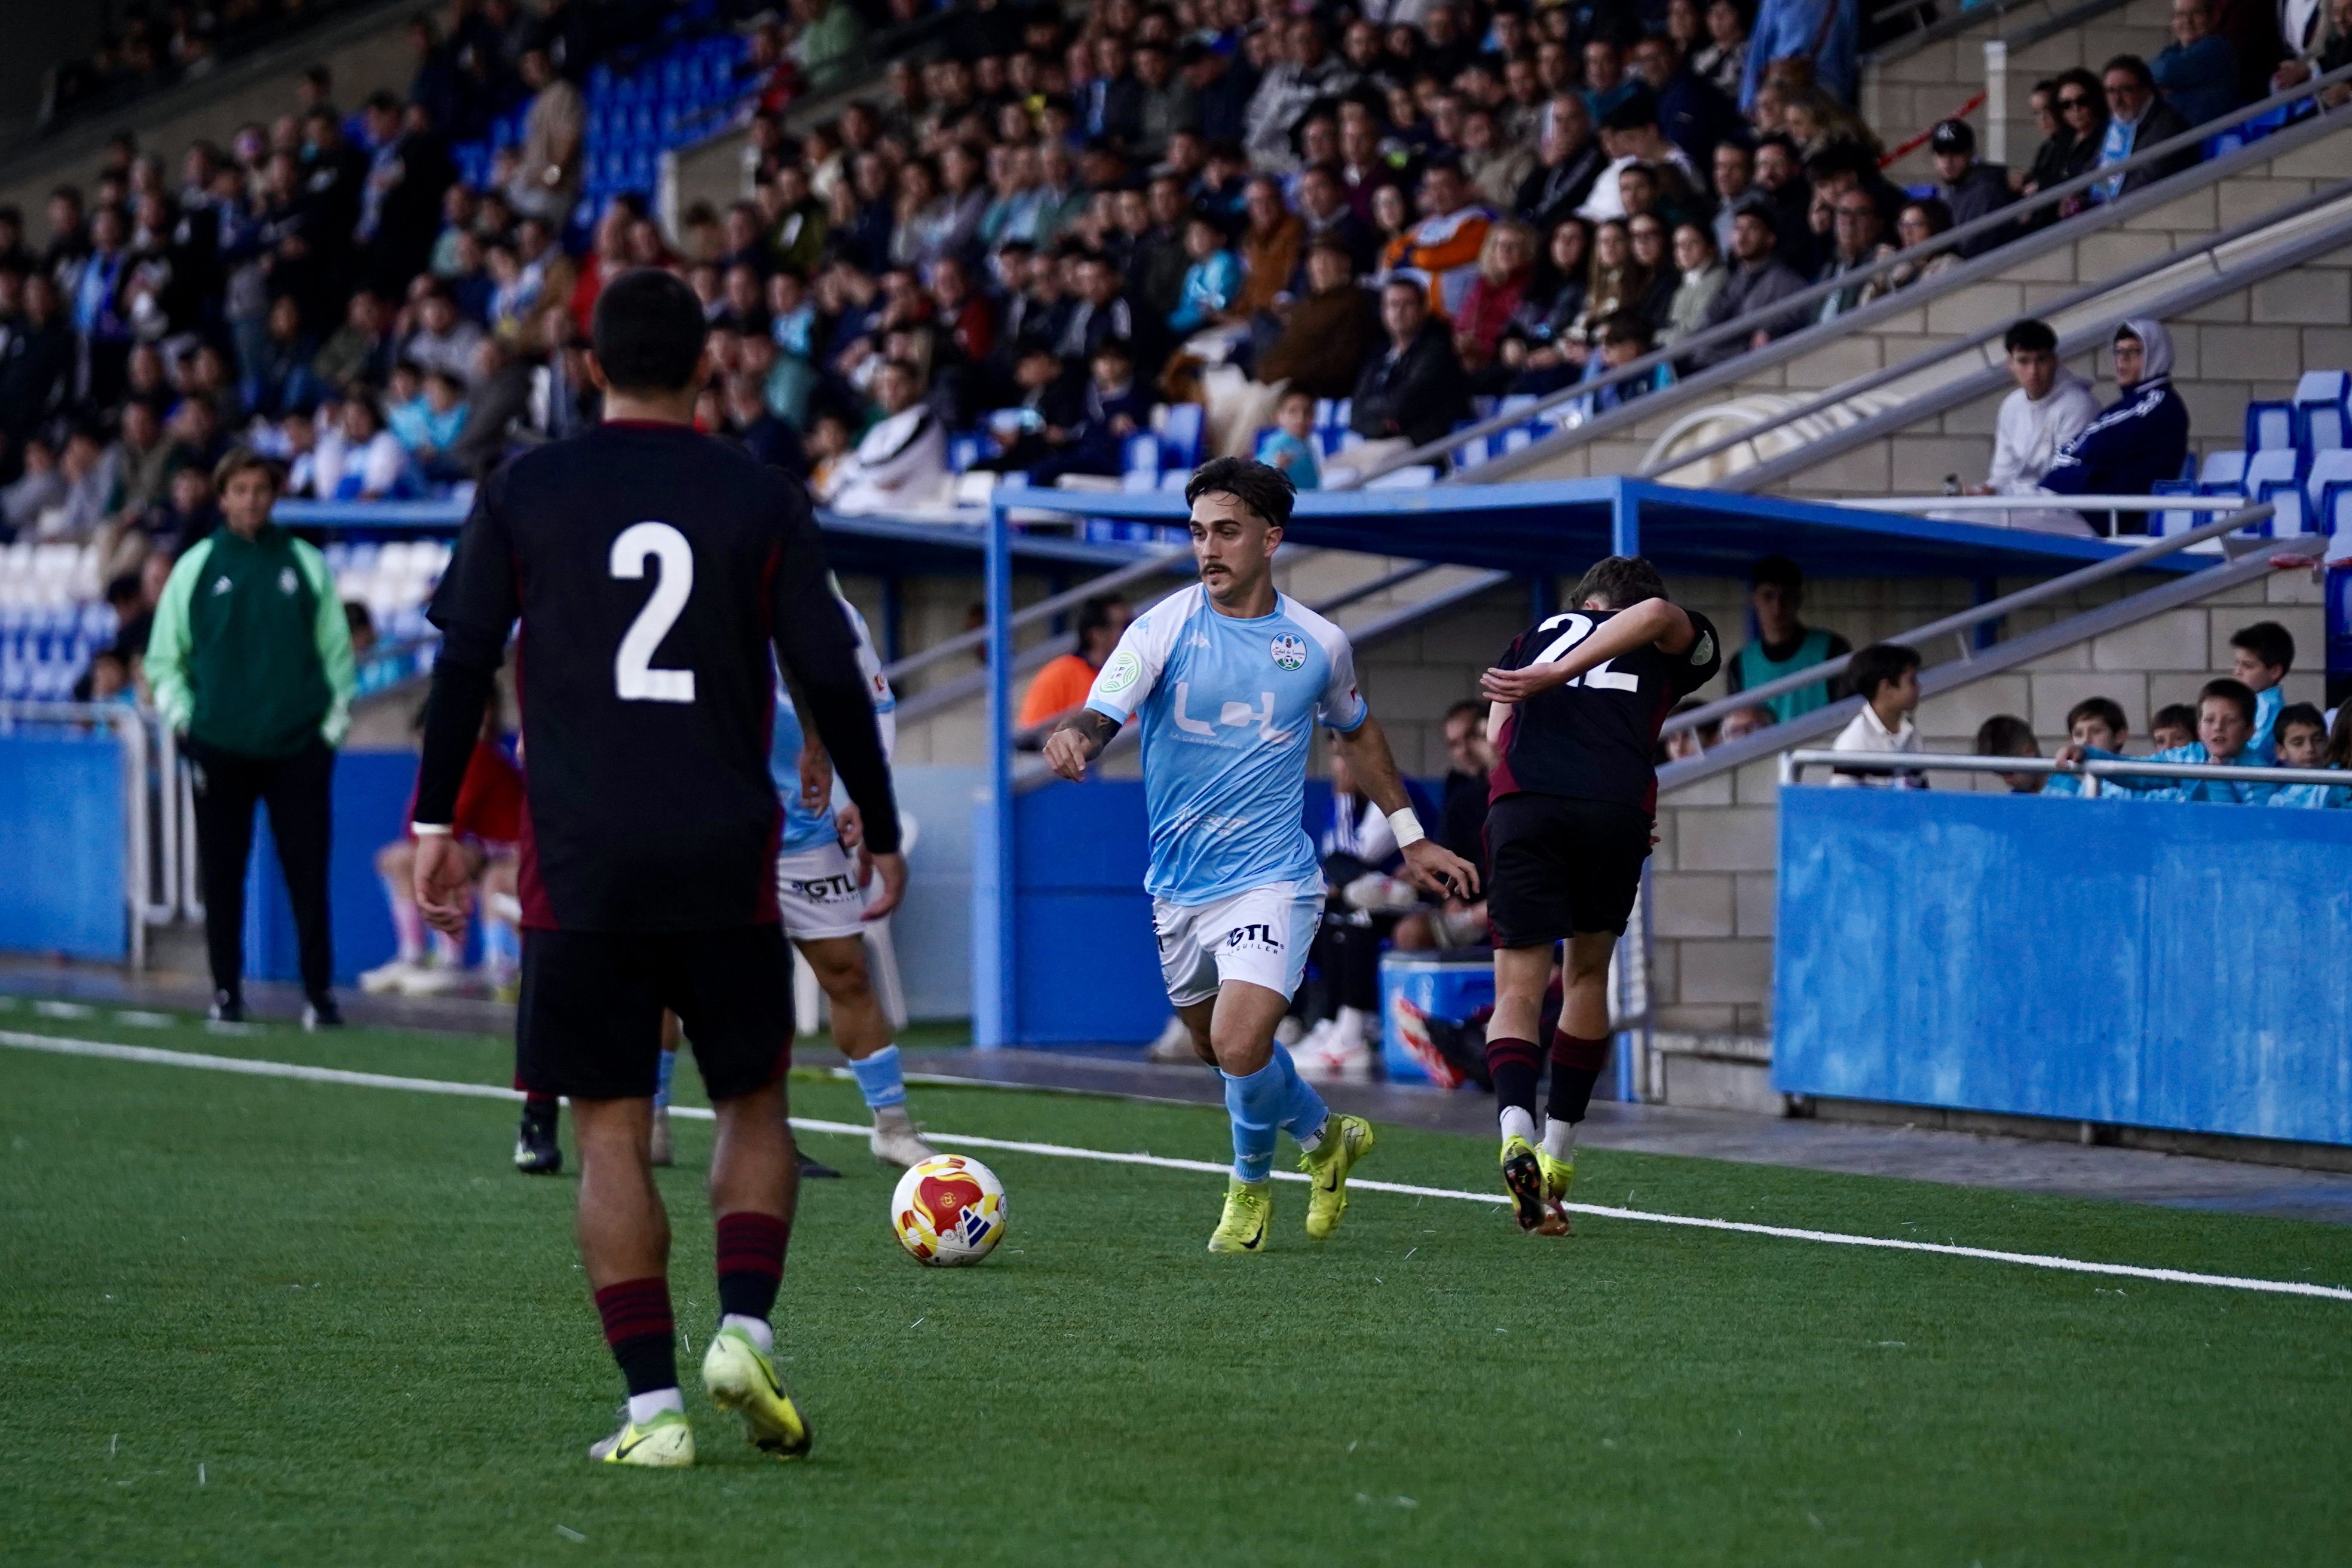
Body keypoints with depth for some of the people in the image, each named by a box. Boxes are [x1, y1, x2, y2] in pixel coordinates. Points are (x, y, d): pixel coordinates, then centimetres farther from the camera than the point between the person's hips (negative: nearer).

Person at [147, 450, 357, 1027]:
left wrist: (332, 725, 4)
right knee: (222, 876, 2)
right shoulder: (195, 567, 8)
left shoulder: (307, 565, 9)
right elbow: (163, 659, 12)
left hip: (298, 747, 0)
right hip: (219, 750, 0)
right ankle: (226, 991, 10)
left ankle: (320, 993, 0)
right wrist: (185, 722, 1)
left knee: (308, 875, -3)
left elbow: (339, 654, 12)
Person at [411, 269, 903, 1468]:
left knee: (611, 1132, 3)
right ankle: (745, 1330, -6)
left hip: (580, 866, 0)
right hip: (728, 866, 0)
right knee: (753, 1106, 15)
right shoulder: (761, 500, 2)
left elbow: (462, 663, 2)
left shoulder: (521, 493, 3)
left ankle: (653, 1404, -4)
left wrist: (436, 821, 10)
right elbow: (830, 677, 1)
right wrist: (881, 829, 11)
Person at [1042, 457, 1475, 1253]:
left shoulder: (1320, 644, -2)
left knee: (1240, 1047, -21)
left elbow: (1356, 732, 19)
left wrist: (1411, 838, 22)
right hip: (1178, 884, 2)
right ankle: (1324, 1135, 47)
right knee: (1217, 1047, 18)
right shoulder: (1164, 628, -8)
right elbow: (1100, 716, -22)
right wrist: (1074, 734, -47)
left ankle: (1251, 1182, 10)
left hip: (1271, 880, -2)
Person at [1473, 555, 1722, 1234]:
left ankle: (1517, 1136, -24)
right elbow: (1658, 614, -2)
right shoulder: (1684, 646, 23)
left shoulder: (1537, 634, 31)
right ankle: (1558, 1158, 23)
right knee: (1587, 975, 20)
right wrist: (1557, 675, -7)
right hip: (1617, 805, -1)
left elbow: (1496, 737, 17)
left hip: (1522, 799, 1)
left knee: (1518, 990, 2)